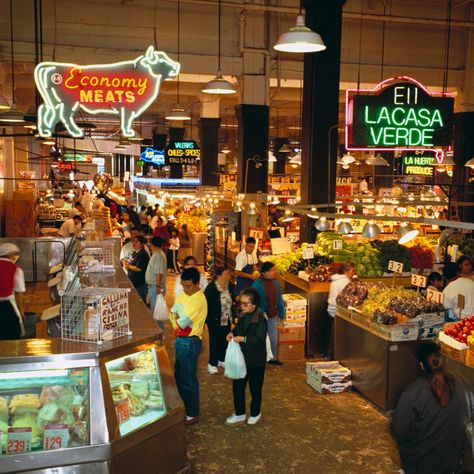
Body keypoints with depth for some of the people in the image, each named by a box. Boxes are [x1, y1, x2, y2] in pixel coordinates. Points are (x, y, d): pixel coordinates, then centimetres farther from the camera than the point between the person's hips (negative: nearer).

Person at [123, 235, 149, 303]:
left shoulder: (143, 255, -17)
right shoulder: (135, 253, 13)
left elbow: (139, 268, -24)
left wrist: (129, 266, -9)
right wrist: (126, 263, 0)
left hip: (140, 284, -10)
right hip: (133, 282, 10)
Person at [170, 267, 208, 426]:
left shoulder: (198, 299, -23)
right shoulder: (184, 294, 7)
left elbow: (183, 322, -23)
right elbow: (172, 313, 8)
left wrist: (176, 321, -4)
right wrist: (177, 323, -10)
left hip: (190, 342, -9)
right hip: (180, 340, 9)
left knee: (188, 379, 2)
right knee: (179, 375, 21)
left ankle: (192, 414, 15)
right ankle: (184, 405, 38)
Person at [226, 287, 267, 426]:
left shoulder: (260, 319, -21)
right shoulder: (242, 316, 3)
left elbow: (260, 339, -26)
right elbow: (238, 327, 19)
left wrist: (243, 339, -29)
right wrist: (232, 333, -3)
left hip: (256, 360, -7)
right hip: (241, 357, 7)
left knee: (255, 388, 11)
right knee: (237, 386, 13)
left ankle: (255, 413, 31)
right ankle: (239, 413, 29)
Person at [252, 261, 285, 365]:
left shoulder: (275, 281, -3)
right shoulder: (257, 284, -20)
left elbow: (279, 297, 6)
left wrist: (281, 312, 8)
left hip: (273, 314, 6)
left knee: (274, 337, 17)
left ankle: (273, 358, 35)